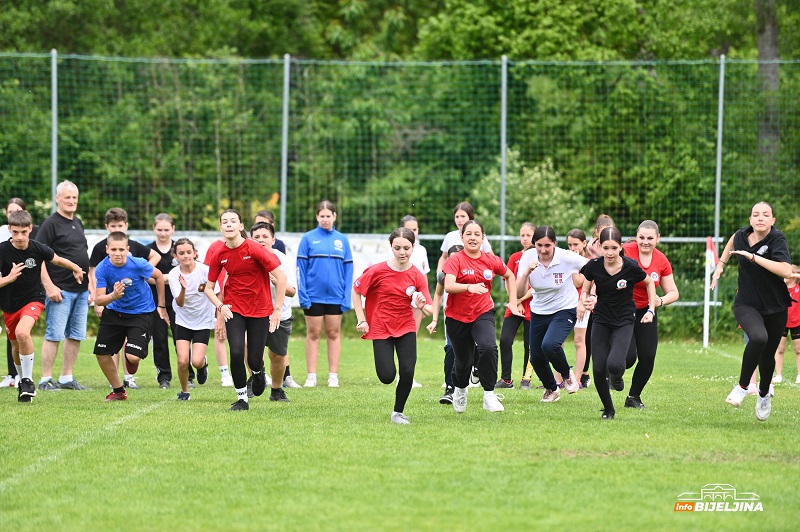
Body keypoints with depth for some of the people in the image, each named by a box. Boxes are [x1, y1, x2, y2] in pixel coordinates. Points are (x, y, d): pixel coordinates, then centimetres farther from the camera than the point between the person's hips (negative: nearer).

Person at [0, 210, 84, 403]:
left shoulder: (38, 248, -13)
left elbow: (57, 260, 9)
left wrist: (77, 269, 22)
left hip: (33, 299, -2)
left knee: (22, 332, -29)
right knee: (16, 345, 15)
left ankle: (28, 380, -16)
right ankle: (22, 381, 42)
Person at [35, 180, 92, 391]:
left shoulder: (78, 223, 16)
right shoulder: (51, 224, -8)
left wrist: (91, 284, 19)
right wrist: (49, 286, -19)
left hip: (81, 290, 8)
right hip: (61, 290, -8)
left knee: (76, 336, 8)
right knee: (54, 335, -7)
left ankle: (67, 378, 15)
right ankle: (46, 379, -3)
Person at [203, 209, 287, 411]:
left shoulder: (254, 249, -16)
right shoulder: (218, 255, -4)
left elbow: (281, 276, -15)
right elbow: (209, 288, 8)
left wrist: (277, 309, -15)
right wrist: (220, 306, -11)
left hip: (260, 309, -2)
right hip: (233, 309, 2)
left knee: (254, 361, -1)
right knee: (236, 353, -16)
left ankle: (258, 372, 39)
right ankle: (242, 399, 2)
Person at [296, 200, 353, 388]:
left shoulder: (342, 240, 4)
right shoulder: (308, 239, -1)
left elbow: (348, 269, 5)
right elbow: (301, 267, -2)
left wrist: (347, 297, -2)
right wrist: (303, 295, -9)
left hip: (335, 296, 2)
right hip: (314, 296, -2)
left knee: (334, 334, 7)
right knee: (313, 334, 4)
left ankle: (333, 376, 12)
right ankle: (311, 376, 9)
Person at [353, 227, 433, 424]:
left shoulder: (417, 276, -8)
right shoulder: (377, 271, -13)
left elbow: (429, 310, -8)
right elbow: (355, 290, 1)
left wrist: (422, 306, -32)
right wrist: (361, 319, -4)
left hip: (406, 328, 1)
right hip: (381, 328, -1)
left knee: (407, 373, -13)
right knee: (387, 376, -10)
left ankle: (398, 412, 9)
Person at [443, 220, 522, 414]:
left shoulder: (492, 261, 0)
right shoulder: (456, 260, -11)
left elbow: (509, 276, 20)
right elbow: (448, 286, -27)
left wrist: (512, 301, 14)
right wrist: (469, 287, -44)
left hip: (483, 313, 1)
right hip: (457, 317, -1)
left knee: (488, 348, -27)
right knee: (463, 360, 11)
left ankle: (489, 395, -19)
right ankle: (460, 390, 45)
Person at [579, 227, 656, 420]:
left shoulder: (631, 267, -16)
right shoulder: (593, 266, -11)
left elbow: (649, 283, 4)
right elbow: (585, 290, 6)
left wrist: (651, 310, 0)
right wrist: (584, 303, -15)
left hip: (624, 322, -2)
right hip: (601, 321, 2)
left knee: (614, 364, -25)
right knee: (598, 369, -5)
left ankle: (617, 376, 14)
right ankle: (608, 409, 18)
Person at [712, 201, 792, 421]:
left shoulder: (777, 239, -17)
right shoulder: (741, 236, -5)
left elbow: (786, 270, -34)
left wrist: (753, 256, -33)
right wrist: (720, 266, 22)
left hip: (775, 308, 0)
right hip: (747, 304, 0)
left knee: (768, 355, 11)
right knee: (758, 337, -31)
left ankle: (764, 394, 42)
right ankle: (743, 386, -12)